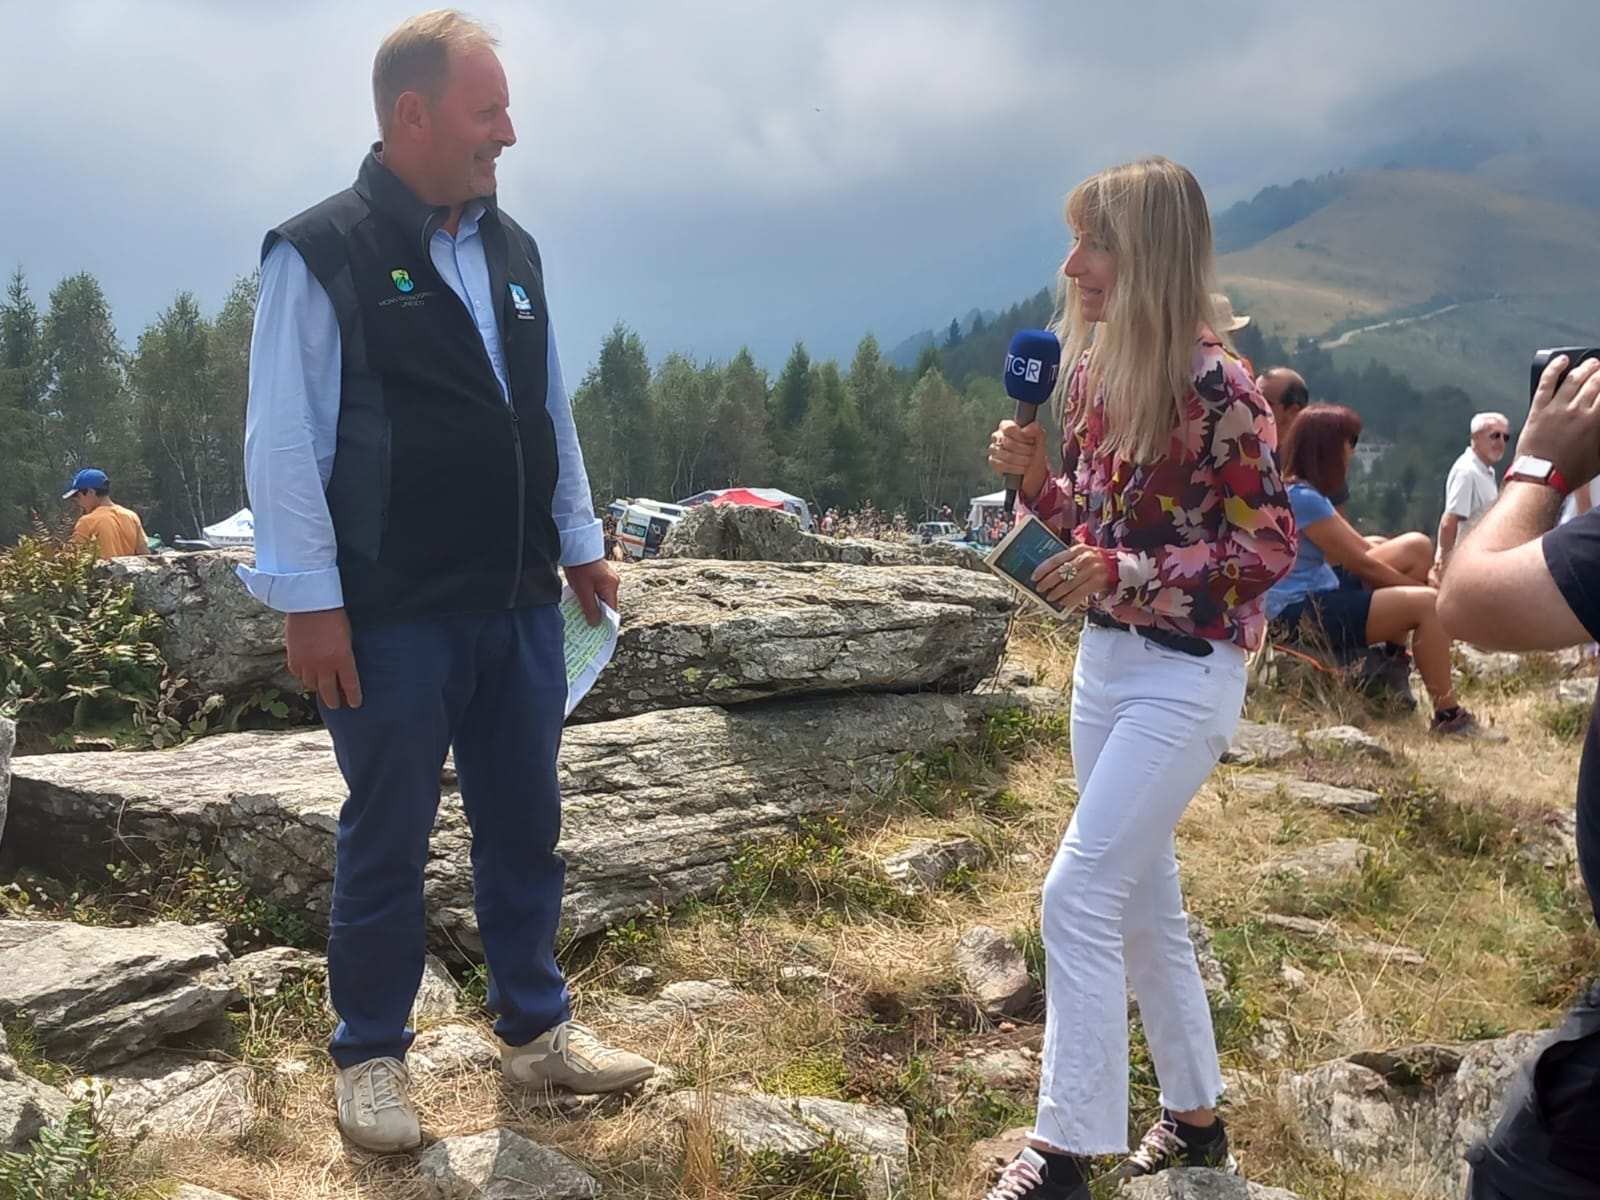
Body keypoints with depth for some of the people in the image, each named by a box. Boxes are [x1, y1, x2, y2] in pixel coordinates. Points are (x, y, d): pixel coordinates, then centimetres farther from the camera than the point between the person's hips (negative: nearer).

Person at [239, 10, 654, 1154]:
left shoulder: (512, 248, 11)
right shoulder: (322, 253, -9)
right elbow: (284, 440, -10)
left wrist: (582, 543, 17)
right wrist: (310, 601, -13)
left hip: (520, 602, 6)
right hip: (394, 616, -6)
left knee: (525, 826, 14)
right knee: (388, 841, 7)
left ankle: (535, 1027, 31)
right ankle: (372, 1056, 26)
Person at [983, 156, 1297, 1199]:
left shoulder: (1217, 389, -17)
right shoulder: (1090, 371, 5)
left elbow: (1271, 548, -15)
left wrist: (1122, 572, -23)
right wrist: (1033, 476, -7)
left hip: (1185, 675, -8)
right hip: (1104, 659, 8)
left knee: (1078, 896, -10)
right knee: (1143, 898, 15)